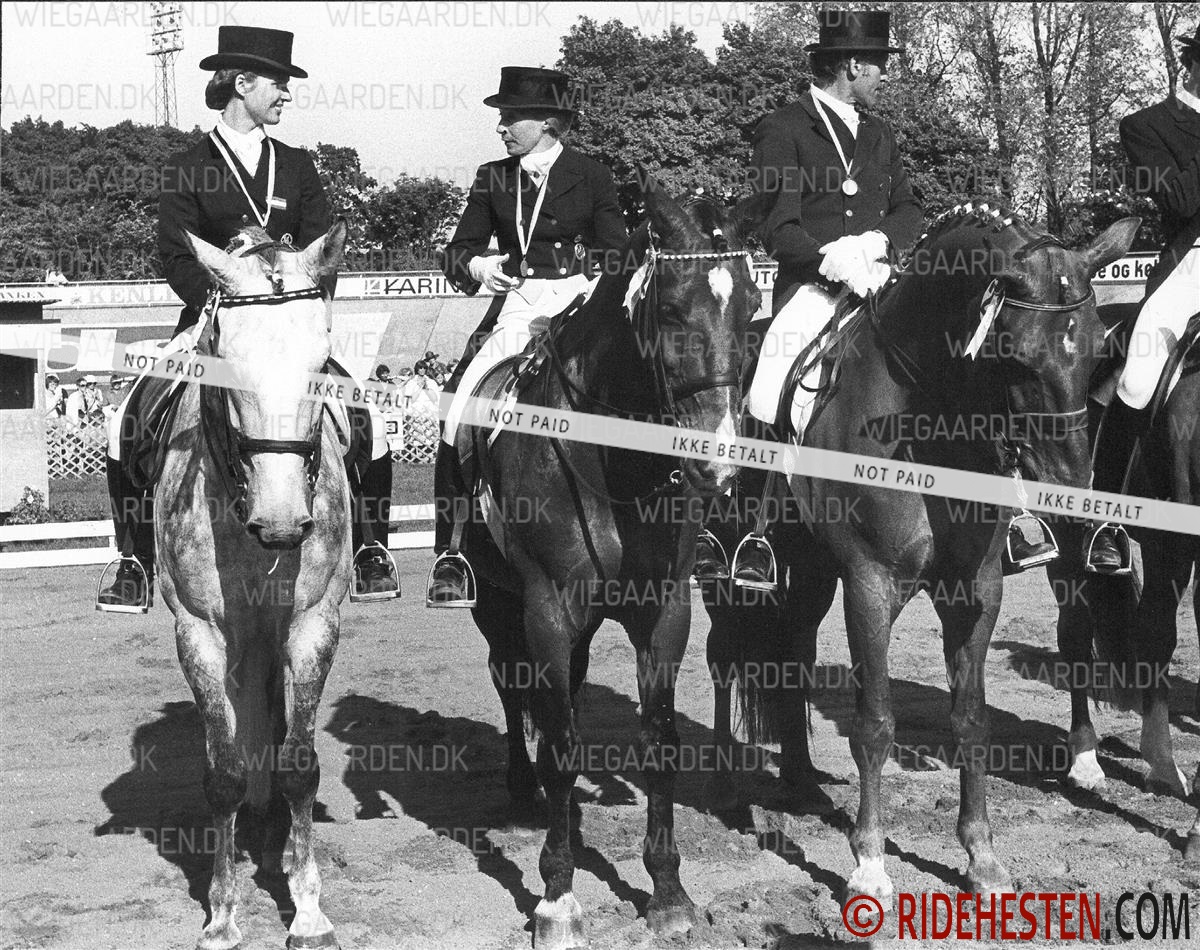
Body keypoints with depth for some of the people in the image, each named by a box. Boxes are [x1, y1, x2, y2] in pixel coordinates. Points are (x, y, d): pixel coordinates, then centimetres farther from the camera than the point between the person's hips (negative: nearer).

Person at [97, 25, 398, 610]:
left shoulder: (297, 168, 13)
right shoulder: (185, 171, 4)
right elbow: (177, 257, -4)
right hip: (208, 320, -2)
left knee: (366, 423, -17)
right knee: (129, 426, -18)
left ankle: (370, 552, -2)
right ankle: (136, 566, -5)